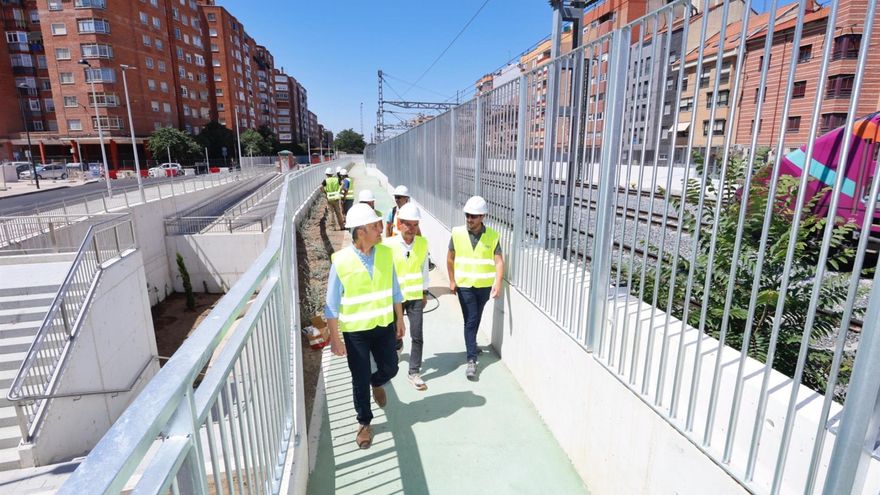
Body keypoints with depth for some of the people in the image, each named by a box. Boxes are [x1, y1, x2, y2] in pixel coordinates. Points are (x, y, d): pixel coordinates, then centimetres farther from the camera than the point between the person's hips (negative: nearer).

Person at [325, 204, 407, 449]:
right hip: (355, 331, -3)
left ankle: (376, 383, 51)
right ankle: (364, 423, 34)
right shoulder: (341, 261, -19)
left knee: (390, 368, 14)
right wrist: (335, 337, -9)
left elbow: (395, 290, 5)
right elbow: (332, 304, -11)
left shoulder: (386, 253, -7)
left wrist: (400, 319, 10)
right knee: (360, 380, 10)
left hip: (384, 326, 3)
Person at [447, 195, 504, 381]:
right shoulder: (457, 233, -7)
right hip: (464, 285, -1)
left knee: (476, 318, 19)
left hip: (485, 285, 2)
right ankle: (472, 359, 2)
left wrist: (497, 283, -22)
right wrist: (452, 281, 3)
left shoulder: (492, 236, -8)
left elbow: (499, 262, -10)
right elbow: (450, 258, 3)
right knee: (470, 320, -4)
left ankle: (471, 344, 44)